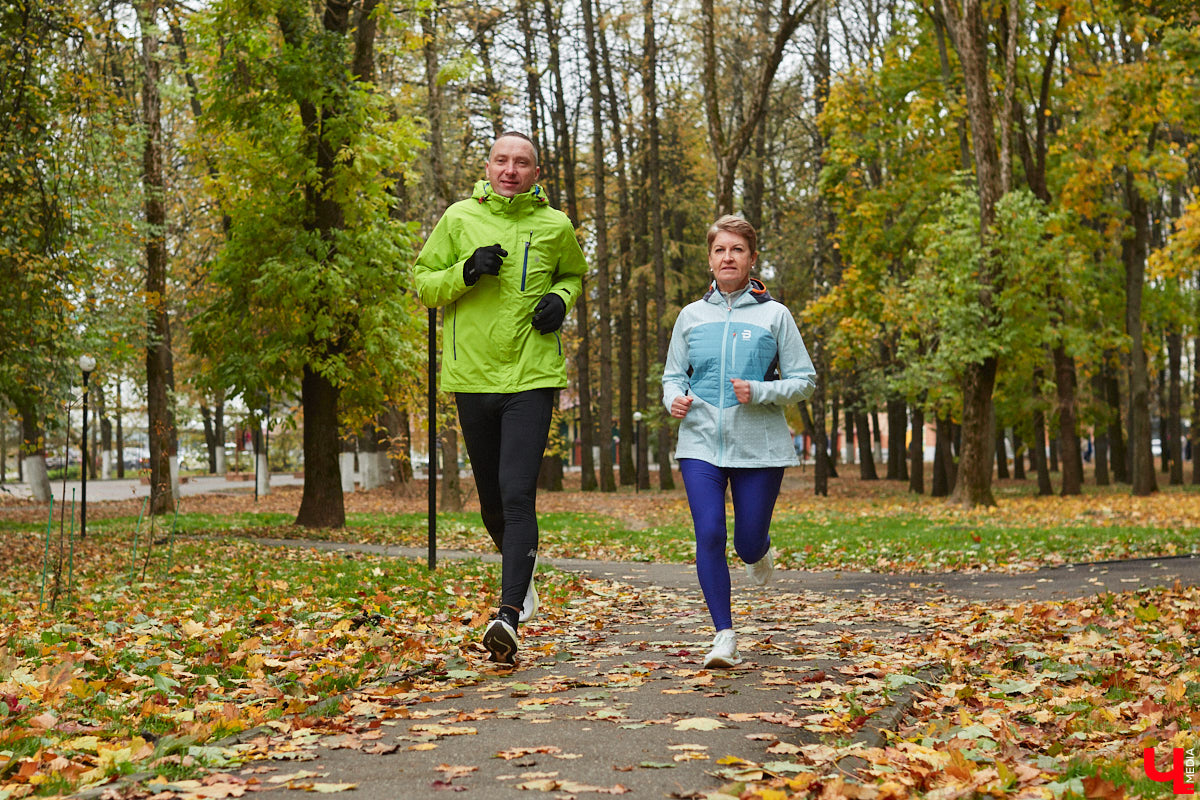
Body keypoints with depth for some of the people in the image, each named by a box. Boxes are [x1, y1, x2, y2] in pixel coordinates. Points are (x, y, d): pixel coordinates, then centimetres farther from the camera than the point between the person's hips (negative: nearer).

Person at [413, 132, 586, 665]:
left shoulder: (555, 227, 4)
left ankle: (508, 615, -17)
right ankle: (522, 572, 42)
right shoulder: (459, 218, 3)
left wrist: (562, 299, 0)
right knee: (491, 498, 13)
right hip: (472, 376, 2)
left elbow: (574, 274, 23)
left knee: (518, 495, -14)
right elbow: (422, 283, 6)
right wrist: (465, 273, -13)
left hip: (532, 378, -2)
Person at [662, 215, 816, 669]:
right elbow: (673, 374, 16)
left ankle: (760, 552, 42)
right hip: (701, 443, 1)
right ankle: (724, 637, -1)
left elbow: (804, 381, 3)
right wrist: (674, 398, -7)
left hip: (759, 445, -1)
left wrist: (760, 393, -14)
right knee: (709, 536, -11)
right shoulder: (691, 316, 9)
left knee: (748, 543, 3)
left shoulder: (774, 315, 2)